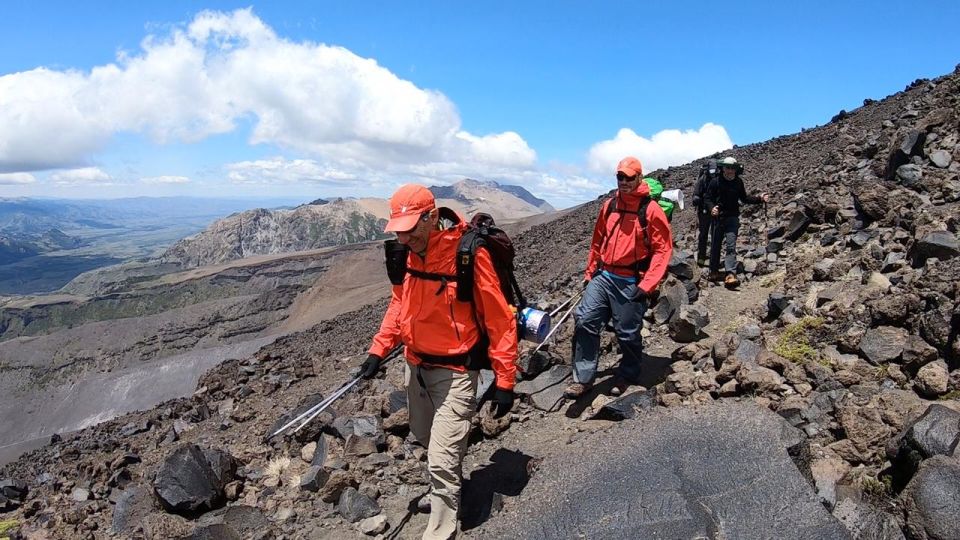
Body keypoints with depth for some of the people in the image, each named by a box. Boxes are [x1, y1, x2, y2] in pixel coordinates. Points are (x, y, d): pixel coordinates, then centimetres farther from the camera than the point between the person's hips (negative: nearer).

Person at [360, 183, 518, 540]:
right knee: (425, 438, 25)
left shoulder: (469, 254, -22)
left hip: (454, 371, -7)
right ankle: (443, 492, 52)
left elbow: (499, 320, -16)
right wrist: (378, 349, 4)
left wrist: (505, 380, -14)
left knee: (441, 461, -5)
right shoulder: (406, 254, -3)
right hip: (415, 366, 7)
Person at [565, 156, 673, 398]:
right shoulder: (608, 206, 9)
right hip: (603, 276, 5)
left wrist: (647, 286, -15)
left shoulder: (651, 210, -8)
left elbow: (663, 249, -10)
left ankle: (627, 376, 30)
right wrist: (590, 272, 17)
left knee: (627, 333, 5)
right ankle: (583, 378, 3)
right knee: (585, 320, -7)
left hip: (631, 283, -4)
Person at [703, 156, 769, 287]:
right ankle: (714, 272, 23)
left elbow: (744, 198, 19)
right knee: (715, 246, 8)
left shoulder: (738, 182, 5)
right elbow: (707, 198, -5)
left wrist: (759, 198, 7)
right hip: (718, 217, -1)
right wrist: (712, 208, -25)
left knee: (731, 246, -11)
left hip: (732, 217, 1)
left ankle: (731, 274, -21)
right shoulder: (715, 182, -5)